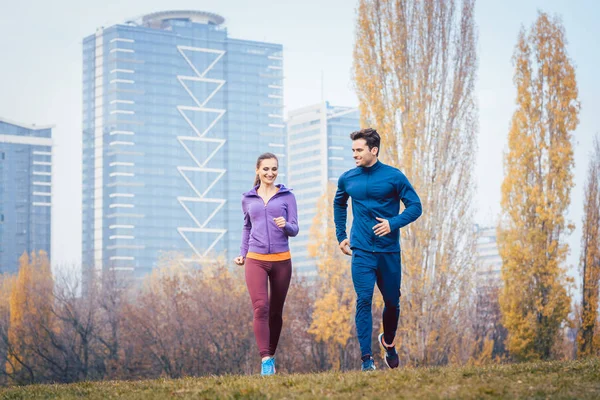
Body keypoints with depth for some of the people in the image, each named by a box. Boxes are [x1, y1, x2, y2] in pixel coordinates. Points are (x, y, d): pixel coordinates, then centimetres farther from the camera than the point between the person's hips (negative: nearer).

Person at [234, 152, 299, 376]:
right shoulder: (248, 199, 10)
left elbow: (294, 230, 0)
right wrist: (242, 253, 18)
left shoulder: (287, 196, 5)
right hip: (255, 260, 0)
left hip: (281, 260, 0)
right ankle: (265, 360, -19)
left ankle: (271, 356, 23)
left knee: (276, 311, 7)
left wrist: (285, 225, -21)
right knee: (260, 307, -16)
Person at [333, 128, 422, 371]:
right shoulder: (347, 179, 5)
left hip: (389, 251, 0)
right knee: (363, 301, -11)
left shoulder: (394, 177, -4)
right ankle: (366, 358, -11)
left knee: (392, 302, 11)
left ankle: (388, 342, 39)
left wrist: (393, 223, -17)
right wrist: (341, 236, 18)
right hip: (361, 251, 1)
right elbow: (339, 205, 25)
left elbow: (415, 206, -2)